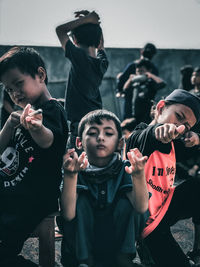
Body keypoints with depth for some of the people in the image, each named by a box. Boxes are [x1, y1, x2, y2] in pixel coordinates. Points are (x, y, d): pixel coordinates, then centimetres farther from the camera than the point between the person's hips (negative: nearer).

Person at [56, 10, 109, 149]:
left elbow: (60, 29, 0)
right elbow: (100, 45, 29)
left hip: (80, 122, -7)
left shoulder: (79, 56, -12)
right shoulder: (102, 63, 5)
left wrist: (86, 19, 1)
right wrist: (93, 22, 19)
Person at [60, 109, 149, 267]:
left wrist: (138, 175, -47)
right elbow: (68, 215, -29)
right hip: (81, 240, 0)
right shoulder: (79, 172, -14)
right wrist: (70, 176, -45)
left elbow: (141, 208, -28)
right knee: (81, 200, -23)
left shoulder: (123, 170, -11)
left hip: (117, 239, 1)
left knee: (126, 201, -21)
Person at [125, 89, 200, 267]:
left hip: (167, 205, 8)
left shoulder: (173, 145, 3)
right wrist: (159, 130, -69)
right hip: (149, 221, -8)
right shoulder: (139, 139, -21)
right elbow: (145, 136, -45)